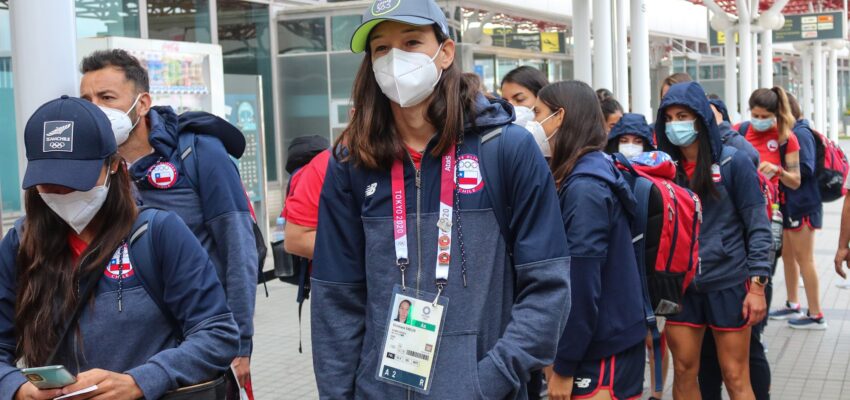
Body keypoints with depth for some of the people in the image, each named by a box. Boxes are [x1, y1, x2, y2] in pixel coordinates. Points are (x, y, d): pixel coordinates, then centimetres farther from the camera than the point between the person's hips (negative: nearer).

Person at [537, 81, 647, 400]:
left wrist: (564, 365, -16)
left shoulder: (585, 187, -19)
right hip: (598, 343, 8)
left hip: (603, 353, -8)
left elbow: (582, 283, -20)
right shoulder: (580, 179, 8)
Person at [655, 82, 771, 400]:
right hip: (679, 287, 4)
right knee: (684, 373, 9)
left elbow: (757, 226, -6)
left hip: (728, 284, -3)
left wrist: (757, 284, -11)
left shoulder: (733, 163, -6)